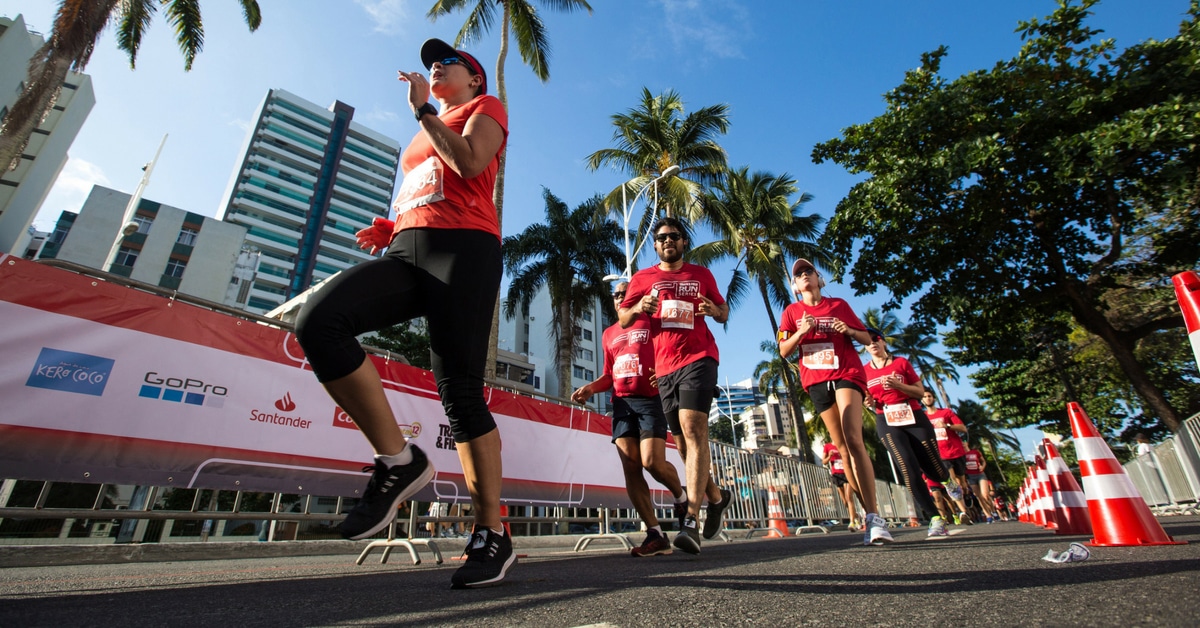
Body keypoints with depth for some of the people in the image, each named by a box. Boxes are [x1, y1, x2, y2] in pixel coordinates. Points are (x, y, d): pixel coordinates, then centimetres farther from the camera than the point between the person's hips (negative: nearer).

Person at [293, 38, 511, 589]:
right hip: (406, 252, 7)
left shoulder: (486, 107, 16)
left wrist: (422, 109, 5)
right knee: (316, 319, -20)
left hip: (461, 251, -7)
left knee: (459, 391, -13)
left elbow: (470, 162, -7)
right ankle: (398, 460, -13)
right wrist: (390, 227, 18)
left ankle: (492, 536, -2)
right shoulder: (426, 134, 37)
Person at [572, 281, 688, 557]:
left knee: (652, 462, -16)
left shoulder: (653, 322, 7)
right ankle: (655, 534, 3)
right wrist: (590, 388, 5)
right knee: (630, 469, -4)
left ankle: (681, 497, 16)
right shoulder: (609, 334, 22)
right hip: (621, 403, 5)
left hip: (651, 400, -5)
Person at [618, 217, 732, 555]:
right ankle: (716, 496, 33)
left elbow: (724, 312, 19)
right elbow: (622, 318, 9)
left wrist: (713, 309, -5)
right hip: (664, 366, 3)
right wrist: (638, 308, -13)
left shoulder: (701, 274, 14)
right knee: (683, 440, 10)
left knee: (693, 429, -20)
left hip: (698, 358, -3)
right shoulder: (643, 278, 13)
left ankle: (690, 522, -21)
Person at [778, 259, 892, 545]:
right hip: (816, 380, 2)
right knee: (842, 447, 5)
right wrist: (801, 332, -14)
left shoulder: (839, 305, 10)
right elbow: (784, 351, 4)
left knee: (854, 439, -20)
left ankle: (874, 517, -21)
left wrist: (849, 331, -9)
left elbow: (867, 338, 12)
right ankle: (870, 514, 14)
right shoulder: (792, 311, 10)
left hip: (847, 373, -2)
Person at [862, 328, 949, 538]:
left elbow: (920, 391, 1)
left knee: (935, 470, 5)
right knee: (909, 469, -16)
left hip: (914, 418, 0)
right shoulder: (864, 370, 7)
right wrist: (869, 401, -8)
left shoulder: (901, 362, 5)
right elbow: (869, 400, 16)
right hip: (887, 423, 0)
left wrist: (898, 385, -16)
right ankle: (934, 517, -6)